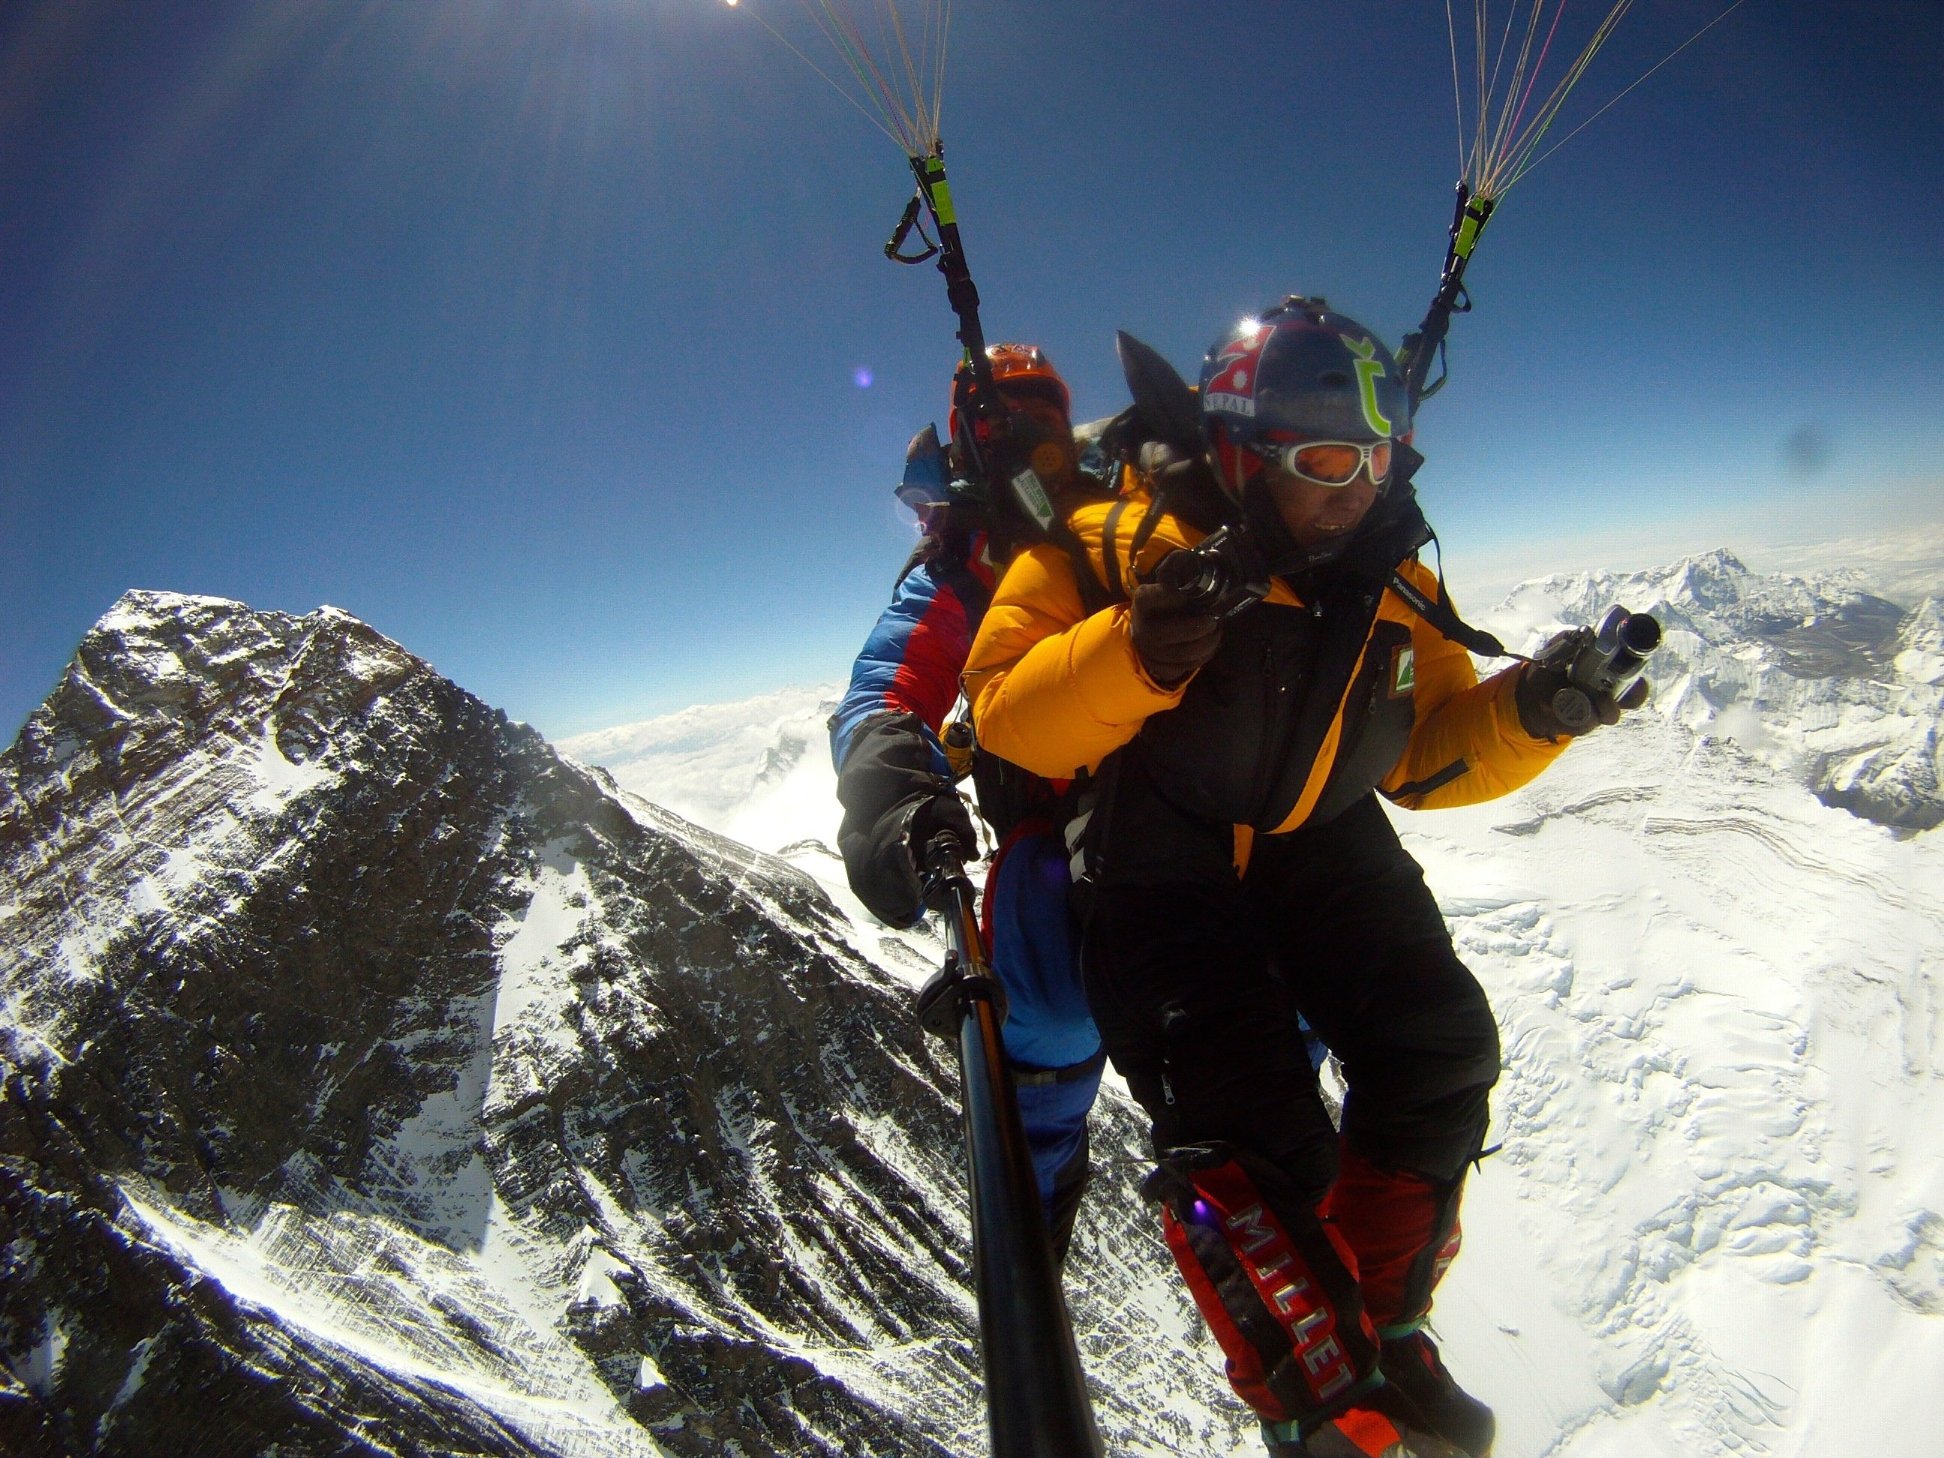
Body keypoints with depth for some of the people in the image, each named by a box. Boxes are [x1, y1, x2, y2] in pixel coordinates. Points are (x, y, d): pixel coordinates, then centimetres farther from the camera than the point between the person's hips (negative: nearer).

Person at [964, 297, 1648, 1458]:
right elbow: (1008, 719, -18)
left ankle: (1384, 1327, 23)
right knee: (1249, 1125, -17)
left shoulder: (1388, 580, 4)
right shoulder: (1120, 546, -13)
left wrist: (1530, 711, -11)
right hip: (1155, 859, -5)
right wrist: (1133, 655, -36)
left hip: (1315, 842, 6)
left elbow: (1429, 754, 10)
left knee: (1440, 1048, -3)